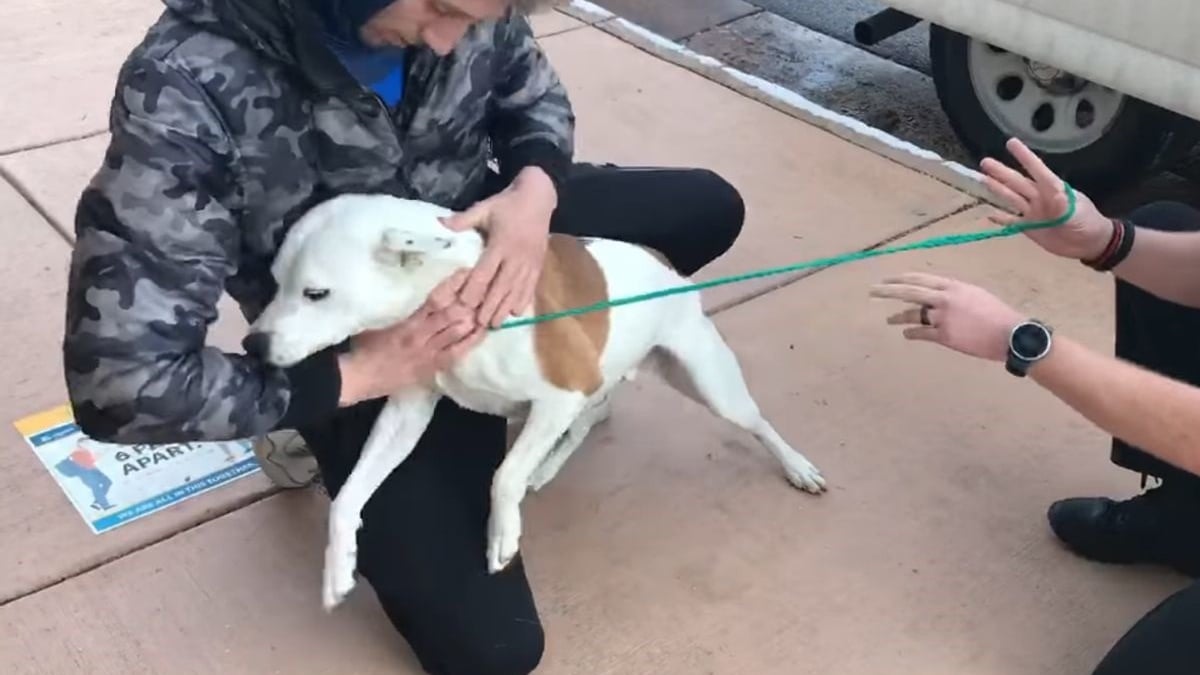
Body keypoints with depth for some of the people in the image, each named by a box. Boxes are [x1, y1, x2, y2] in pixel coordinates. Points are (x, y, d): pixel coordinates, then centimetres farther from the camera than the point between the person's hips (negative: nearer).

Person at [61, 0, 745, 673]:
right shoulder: (190, 87, -36)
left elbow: (534, 93, 2)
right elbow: (120, 379, -34)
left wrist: (535, 190, -21)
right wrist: (356, 375, -30)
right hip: (365, 347, -5)